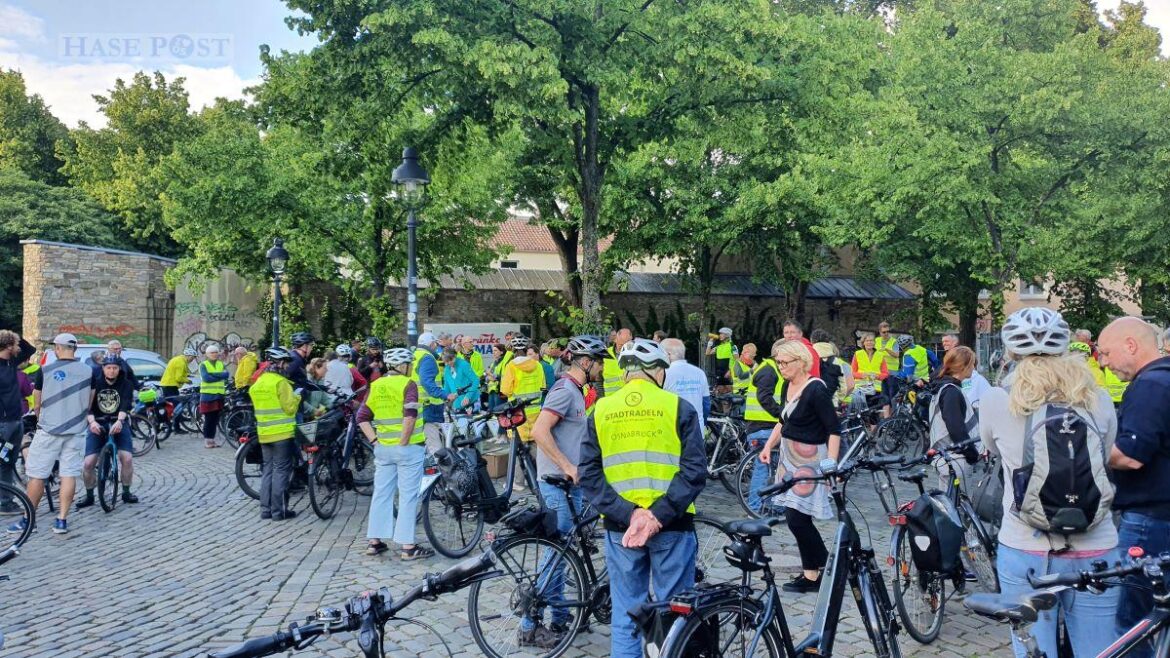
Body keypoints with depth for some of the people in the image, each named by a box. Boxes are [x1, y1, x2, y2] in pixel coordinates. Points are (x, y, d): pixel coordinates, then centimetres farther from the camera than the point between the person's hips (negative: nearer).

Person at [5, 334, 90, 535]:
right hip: (75, 431, 2)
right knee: (69, 475, 4)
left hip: (48, 430, -2)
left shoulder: (44, 371, -5)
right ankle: (62, 520, 4)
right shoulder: (88, 372, 1)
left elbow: (37, 406, 3)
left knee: (37, 475, 7)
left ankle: (27, 520, 15)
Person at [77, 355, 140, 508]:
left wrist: (119, 421, -36)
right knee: (88, 463, -11)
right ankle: (89, 496, 11)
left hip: (119, 424, -1)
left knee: (127, 458, -18)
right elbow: (88, 405, -10)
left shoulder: (126, 384, -1)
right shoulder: (95, 383, 1)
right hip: (98, 424, 1)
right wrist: (91, 421, -30)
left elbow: (126, 404, -17)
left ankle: (126, 492, 4)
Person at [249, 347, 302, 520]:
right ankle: (279, 510, 1)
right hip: (282, 433, -8)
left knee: (268, 470, 13)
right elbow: (290, 407, -15)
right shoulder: (280, 382, -14)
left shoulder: (258, 382, 12)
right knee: (281, 471, -2)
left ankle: (266, 509, 15)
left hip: (264, 433, 8)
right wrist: (296, 396, 2)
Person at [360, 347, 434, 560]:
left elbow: (362, 418, 6)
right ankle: (408, 546, 2)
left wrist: (374, 440, 6)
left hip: (383, 448, 6)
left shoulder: (376, 386, 8)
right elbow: (410, 415, -23)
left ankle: (374, 541, 18)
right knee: (408, 496, -1)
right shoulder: (408, 384, -10)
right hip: (408, 447, -6)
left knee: (381, 494, 13)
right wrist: (404, 441, -15)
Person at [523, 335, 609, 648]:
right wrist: (567, 466, -23)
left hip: (570, 482, 10)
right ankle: (530, 626, 5)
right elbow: (539, 431, -25)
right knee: (556, 552, -4)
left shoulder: (576, 390, 14)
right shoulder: (565, 390, -16)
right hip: (558, 482, -10)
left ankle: (560, 617, 25)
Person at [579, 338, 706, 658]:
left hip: (620, 526, 2)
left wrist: (627, 514, -9)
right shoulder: (678, 406, -3)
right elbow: (695, 470, -11)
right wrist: (658, 514, -14)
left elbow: (589, 474, -3)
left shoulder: (601, 409, 4)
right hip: (671, 525, -2)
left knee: (626, 616, 11)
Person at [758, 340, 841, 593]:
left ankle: (812, 575, 7)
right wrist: (769, 445, 13)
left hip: (809, 459, -8)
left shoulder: (816, 390, -16)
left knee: (796, 517, -7)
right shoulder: (787, 386, 9)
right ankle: (822, 558, 27)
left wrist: (831, 464, -23)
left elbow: (834, 429, -17)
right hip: (789, 456, 8)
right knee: (795, 516, 10)